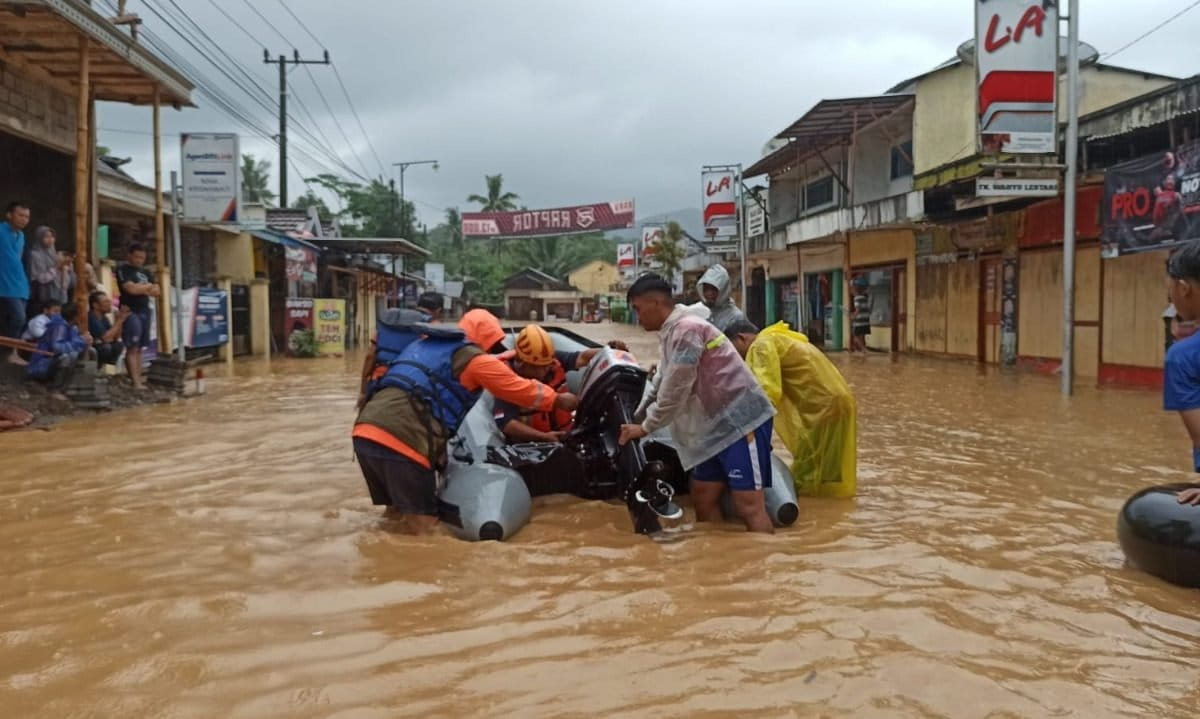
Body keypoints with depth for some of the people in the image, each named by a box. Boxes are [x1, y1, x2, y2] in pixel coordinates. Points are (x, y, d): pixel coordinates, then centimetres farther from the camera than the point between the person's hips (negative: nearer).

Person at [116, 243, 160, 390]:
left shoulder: (145, 272, 18)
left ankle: (139, 378, 8)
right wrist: (148, 286, -2)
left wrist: (140, 289, -6)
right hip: (130, 312, -7)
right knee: (132, 348, -10)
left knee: (139, 348, 7)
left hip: (144, 312, 7)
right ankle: (136, 382, -14)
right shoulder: (123, 270, -3)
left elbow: (157, 291, 12)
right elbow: (131, 288, -17)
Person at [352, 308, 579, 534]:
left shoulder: (422, 343, 27)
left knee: (397, 514, 19)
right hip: (403, 438, -7)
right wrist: (559, 400, 30)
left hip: (365, 431, 8)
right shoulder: (475, 358, 7)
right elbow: (521, 389, 15)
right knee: (423, 527, -1)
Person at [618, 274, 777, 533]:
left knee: (748, 506, -14)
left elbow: (675, 392, -16)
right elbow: (660, 387, 24)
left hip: (741, 420, -10)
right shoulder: (672, 333, 16)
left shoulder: (687, 328, -16)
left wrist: (645, 427, -5)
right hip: (717, 425, 11)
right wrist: (633, 418, 22)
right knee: (703, 498, 12)